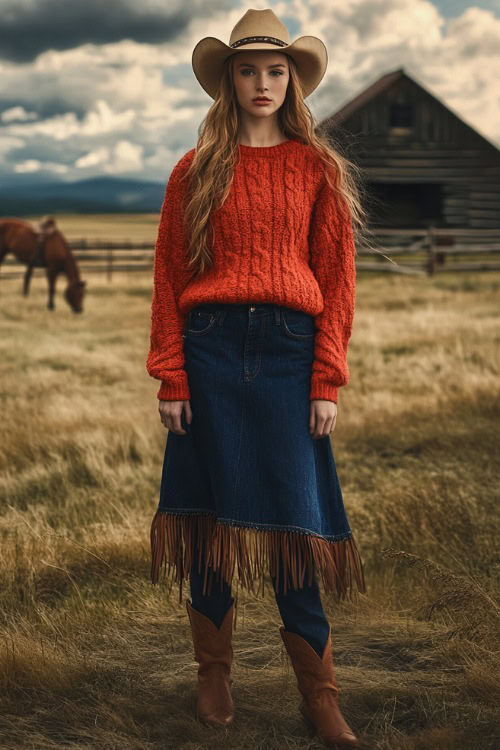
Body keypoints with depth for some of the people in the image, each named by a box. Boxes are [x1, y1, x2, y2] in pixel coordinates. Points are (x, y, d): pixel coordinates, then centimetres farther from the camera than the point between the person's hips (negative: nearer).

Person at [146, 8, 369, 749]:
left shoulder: (318, 169, 8)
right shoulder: (195, 171, 8)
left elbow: (337, 279, 5)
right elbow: (168, 280, 6)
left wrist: (328, 381, -3)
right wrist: (170, 377, -2)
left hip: (290, 352, -1)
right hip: (211, 351, 1)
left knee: (291, 519, -1)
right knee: (213, 512, 6)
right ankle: (214, 673, 20)